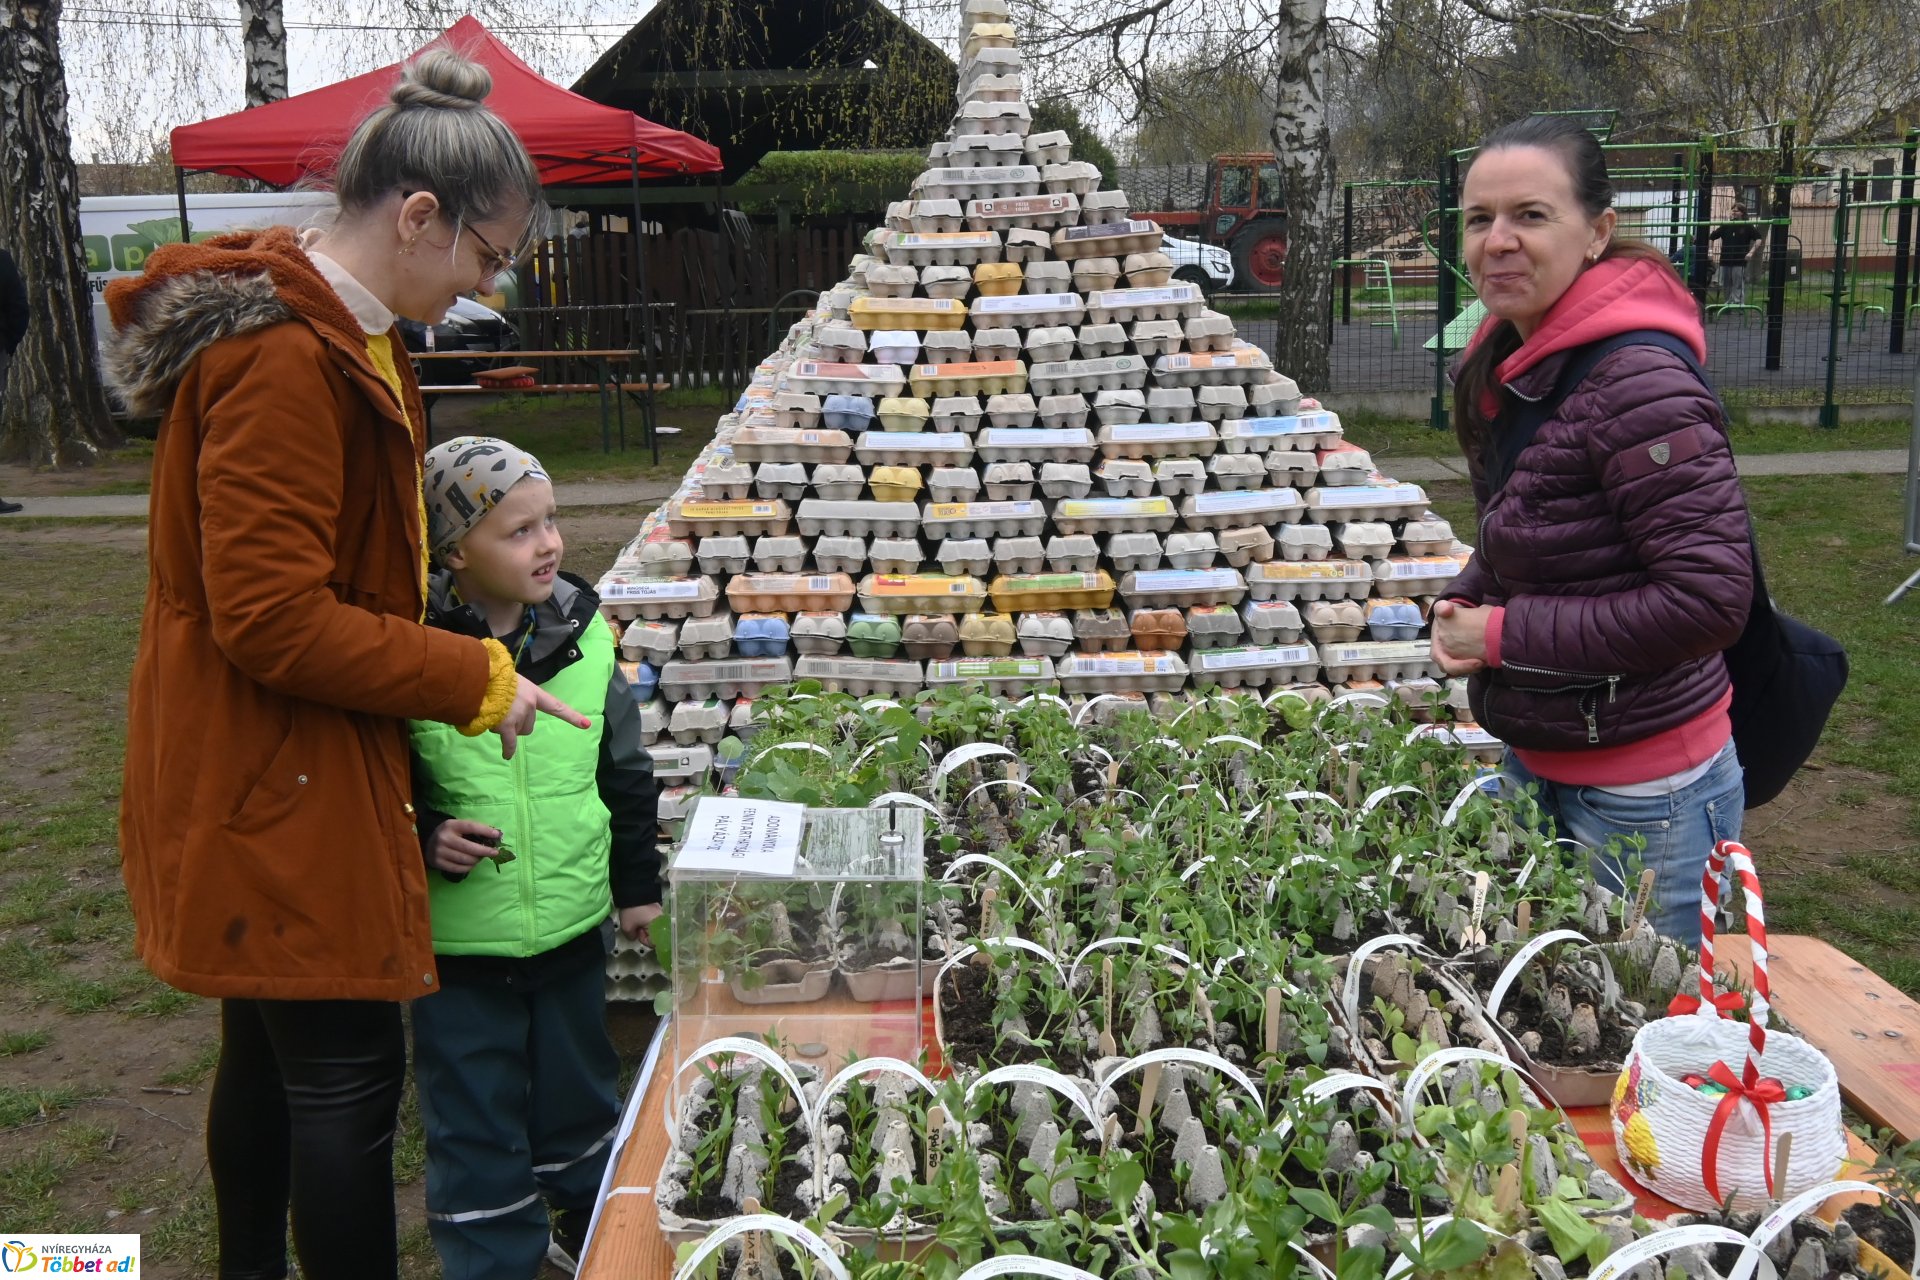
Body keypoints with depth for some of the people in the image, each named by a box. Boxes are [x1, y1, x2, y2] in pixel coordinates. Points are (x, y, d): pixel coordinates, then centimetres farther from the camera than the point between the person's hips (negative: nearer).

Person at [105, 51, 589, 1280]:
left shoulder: (344, 335, 11)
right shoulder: (284, 361, -23)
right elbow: (271, 619, -25)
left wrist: (482, 657, 11)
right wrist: (478, 681, -18)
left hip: (294, 773, 10)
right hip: (272, 783, -10)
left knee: (272, 1047, 22)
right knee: (348, 1071, 0)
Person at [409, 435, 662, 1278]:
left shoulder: (581, 629, -4)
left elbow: (625, 769, 6)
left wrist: (637, 881, 9)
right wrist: (424, 838, -23)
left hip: (572, 919, 4)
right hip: (458, 936, -3)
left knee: (578, 1090, 22)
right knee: (473, 1122, 9)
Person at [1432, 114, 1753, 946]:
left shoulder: (1638, 385, -23)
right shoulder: (1508, 366, 4)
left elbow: (1709, 598, -27)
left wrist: (1504, 635, -21)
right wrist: (1464, 603, -2)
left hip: (1643, 799, -9)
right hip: (1535, 763, 9)